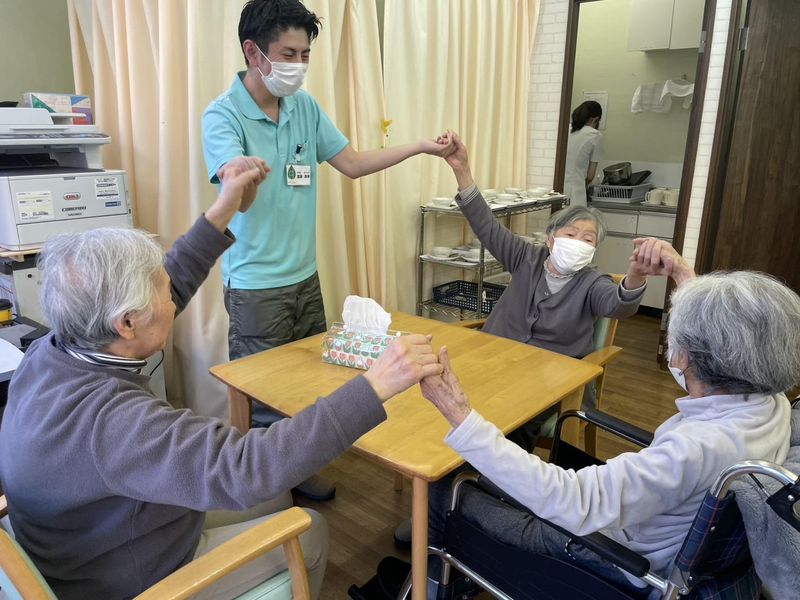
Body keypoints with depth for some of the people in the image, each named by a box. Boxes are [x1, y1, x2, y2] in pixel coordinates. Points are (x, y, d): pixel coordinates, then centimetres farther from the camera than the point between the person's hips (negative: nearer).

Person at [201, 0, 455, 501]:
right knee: (264, 395, 5)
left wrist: (421, 147, 1)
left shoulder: (306, 107, 4)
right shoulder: (223, 115, -14)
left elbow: (352, 163, 7)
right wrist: (239, 174, -56)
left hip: (306, 275, 6)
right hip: (256, 285, -6)